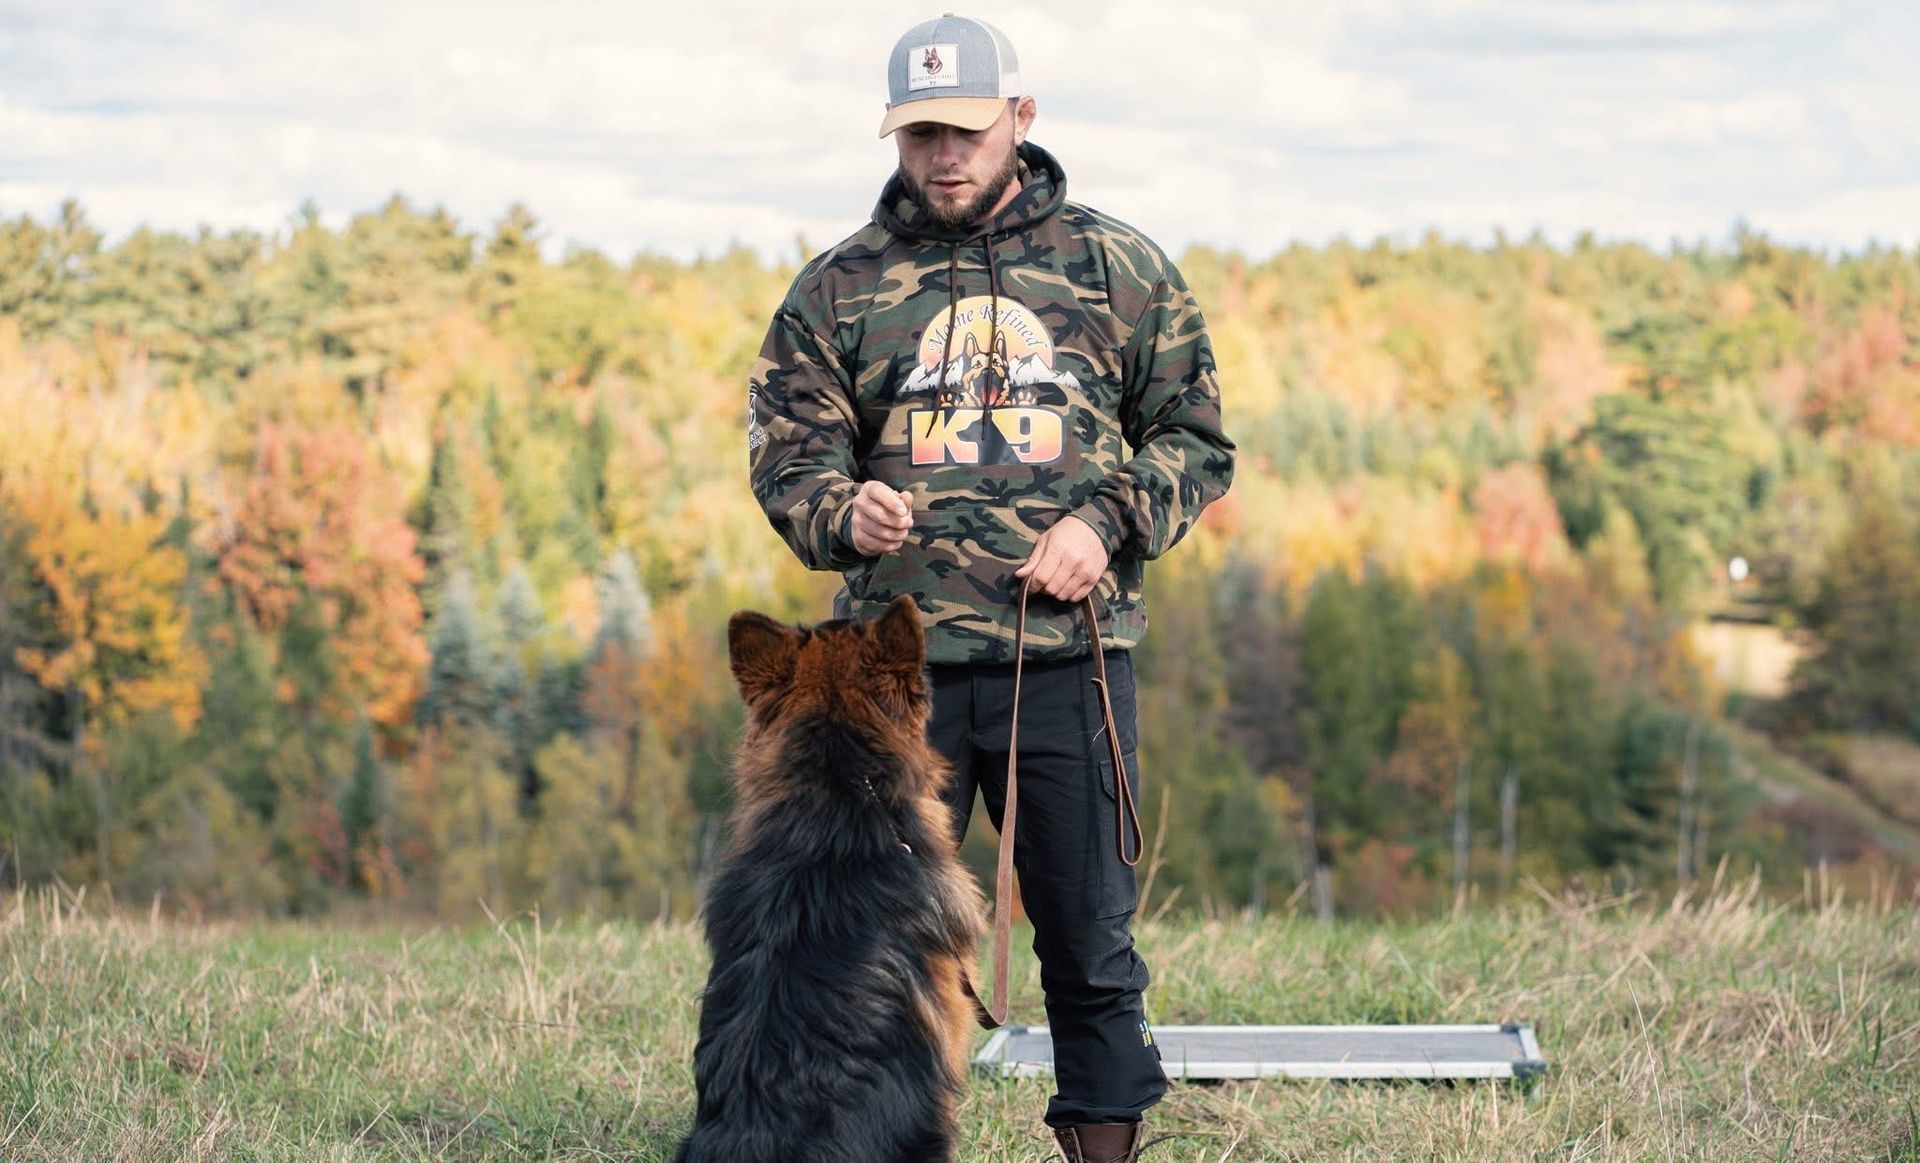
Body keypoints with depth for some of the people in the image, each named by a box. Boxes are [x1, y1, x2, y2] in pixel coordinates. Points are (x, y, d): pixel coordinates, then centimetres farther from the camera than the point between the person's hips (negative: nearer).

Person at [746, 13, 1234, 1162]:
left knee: (1092, 943, 4)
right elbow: (787, 456, 8)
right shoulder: (840, 287, 10)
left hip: (1070, 655, 0)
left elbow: (1196, 438, 11)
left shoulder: (1117, 268, 8)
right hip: (899, 664, 1)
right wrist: (844, 513, -15)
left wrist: (1106, 521, -6)